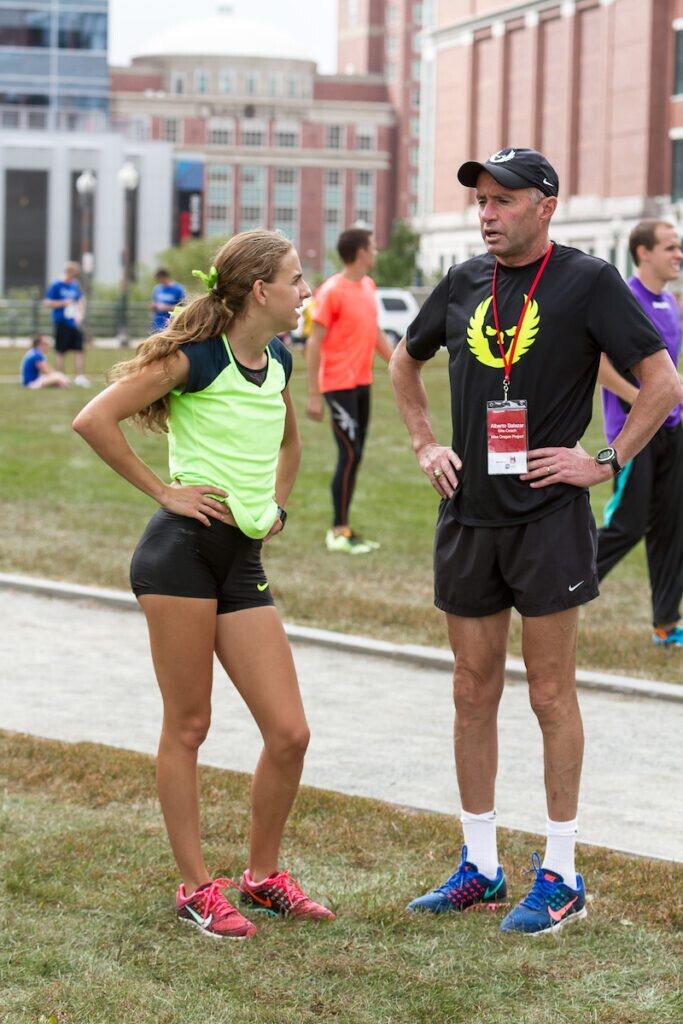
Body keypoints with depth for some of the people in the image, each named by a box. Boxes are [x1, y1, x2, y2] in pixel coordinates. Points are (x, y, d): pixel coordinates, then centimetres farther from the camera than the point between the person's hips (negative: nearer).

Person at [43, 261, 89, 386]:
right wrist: (63, 303, -16)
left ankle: (80, 377, 5)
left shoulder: (75, 285, 10)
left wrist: (80, 313, 7)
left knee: (80, 349, 1)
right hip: (62, 323, -6)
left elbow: (81, 300, 23)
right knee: (61, 352, 1)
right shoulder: (56, 285, -7)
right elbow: (47, 302, -9)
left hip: (74, 323, 6)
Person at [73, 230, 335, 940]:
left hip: (243, 563, 7)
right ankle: (196, 887, 12)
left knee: (288, 732, 2)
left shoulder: (278, 362, 13)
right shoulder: (196, 357, -9)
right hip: (181, 552, -7)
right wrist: (162, 491, -11)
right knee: (187, 725, 1)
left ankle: (262, 875, 20)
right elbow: (95, 419, -15)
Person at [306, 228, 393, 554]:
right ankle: (339, 532, -3)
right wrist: (313, 395, -16)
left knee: (354, 456, 10)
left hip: (362, 383, 8)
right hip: (339, 384, -8)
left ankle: (343, 527, 17)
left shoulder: (368, 285, 11)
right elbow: (314, 343, -13)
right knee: (349, 454, -9)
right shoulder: (332, 291, -14)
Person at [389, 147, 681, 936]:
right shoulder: (464, 283, 9)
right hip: (468, 516, 5)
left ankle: (560, 875, 10)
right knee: (473, 692, 10)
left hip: (547, 516, -5)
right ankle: (479, 867, 20)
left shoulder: (587, 282, -7)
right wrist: (424, 444, 15)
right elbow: (404, 362, 26)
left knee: (551, 695, 0)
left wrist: (606, 461, -11)